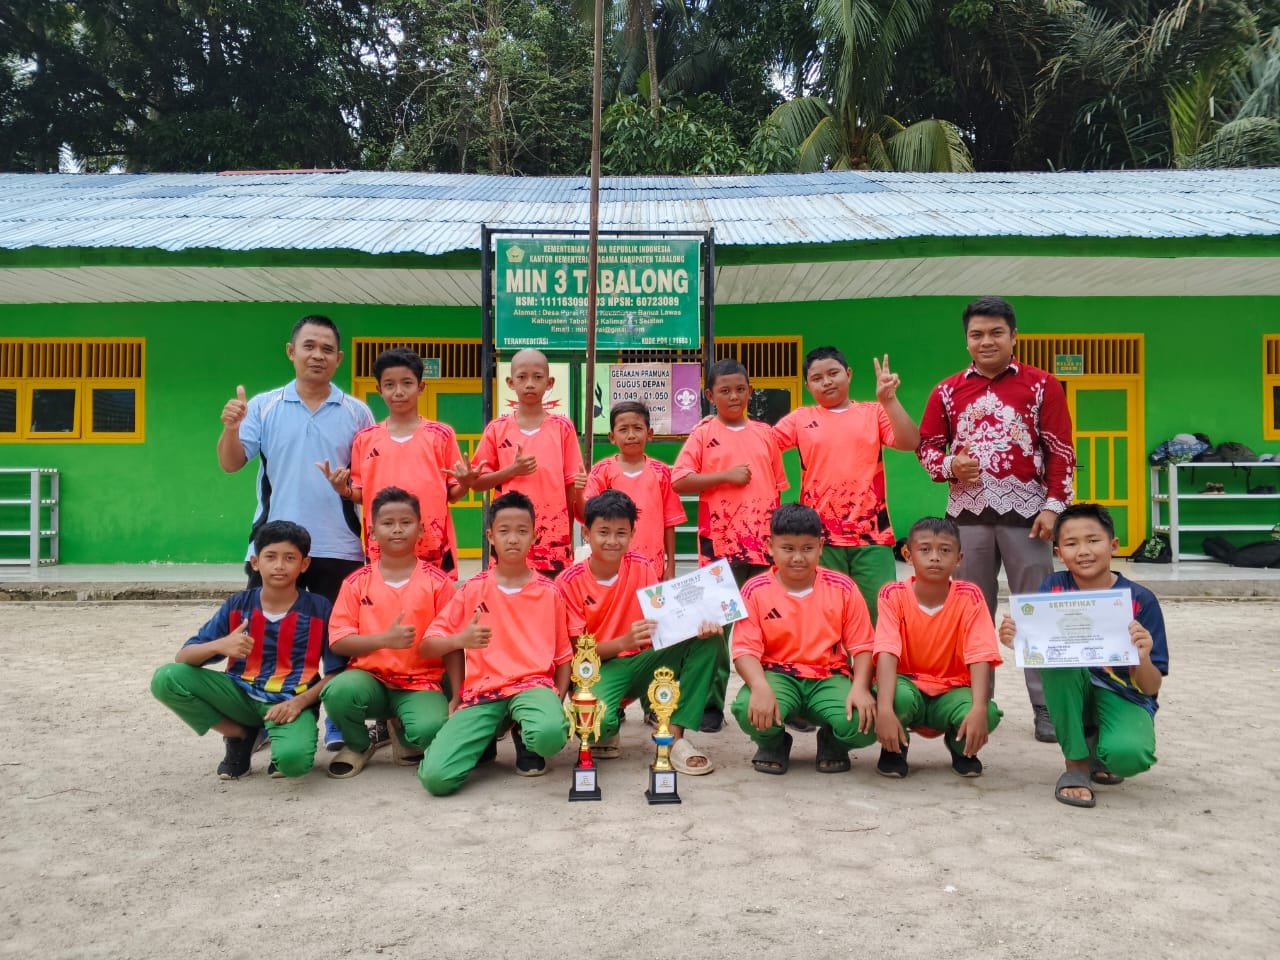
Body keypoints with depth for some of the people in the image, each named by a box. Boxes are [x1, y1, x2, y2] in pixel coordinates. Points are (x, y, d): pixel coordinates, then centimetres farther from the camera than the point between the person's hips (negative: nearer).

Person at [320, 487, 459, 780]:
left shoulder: (437, 581, 0)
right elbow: (338, 641, -3)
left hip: (421, 684, -1)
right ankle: (358, 744, 3)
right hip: (370, 678, 2)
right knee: (337, 691, -32)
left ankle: (403, 734, 8)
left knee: (430, 730, -32)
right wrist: (384, 639, -19)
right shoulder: (357, 582, 3)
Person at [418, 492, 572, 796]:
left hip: (533, 685, 0)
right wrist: (459, 639, -17)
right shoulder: (472, 590, 6)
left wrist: (557, 698, -2)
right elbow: (427, 646, 4)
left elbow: (563, 655, 15)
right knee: (436, 777, -24)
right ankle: (486, 740, 11)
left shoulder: (550, 593, 7)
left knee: (551, 735, -38)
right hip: (482, 691, 0)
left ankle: (526, 740, 3)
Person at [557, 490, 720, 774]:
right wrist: (624, 642, -32)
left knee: (707, 639, -19)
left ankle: (675, 735, -15)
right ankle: (606, 730, 3)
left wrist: (698, 626, -25)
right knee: (594, 720, -38)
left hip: (641, 661, 4)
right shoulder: (570, 581, -11)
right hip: (598, 668, -4)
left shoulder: (641, 567, -2)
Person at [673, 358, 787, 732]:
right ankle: (711, 705, 11)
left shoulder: (765, 433, 11)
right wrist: (726, 476, -13)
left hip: (764, 545, 3)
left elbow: (777, 487, 16)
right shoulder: (704, 433, 2)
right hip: (720, 545, -3)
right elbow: (679, 481, -8)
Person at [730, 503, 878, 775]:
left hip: (830, 677, 1)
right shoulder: (755, 590, -2)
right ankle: (773, 744, 6)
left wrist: (861, 687, -18)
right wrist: (761, 687, -29)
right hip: (777, 675, -1)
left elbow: (862, 646, 1)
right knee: (749, 710, -35)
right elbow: (745, 650, -9)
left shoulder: (843, 588, 1)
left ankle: (833, 743, 11)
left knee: (864, 723, -30)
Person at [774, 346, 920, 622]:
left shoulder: (874, 413, 8)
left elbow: (910, 443, -5)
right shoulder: (801, 419, 9)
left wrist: (889, 399, -13)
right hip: (820, 536, 0)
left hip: (871, 533, 0)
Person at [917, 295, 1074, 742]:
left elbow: (1061, 452, 0)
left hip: (1024, 510, -2)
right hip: (967, 512, 3)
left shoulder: (1041, 385, 2)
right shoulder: (947, 391, 8)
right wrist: (949, 465, -9)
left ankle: (1047, 708, 8)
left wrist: (1053, 507, -7)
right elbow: (927, 447, 12)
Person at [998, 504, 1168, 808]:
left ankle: (1097, 746, 7)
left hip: (1123, 698, -2)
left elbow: (1151, 688, -12)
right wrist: (1016, 641, -32)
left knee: (1127, 754, -34)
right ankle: (1076, 763, -13)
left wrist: (1142, 658, -34)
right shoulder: (1054, 588, -8)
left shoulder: (1140, 600, -13)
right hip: (1073, 696, 2)